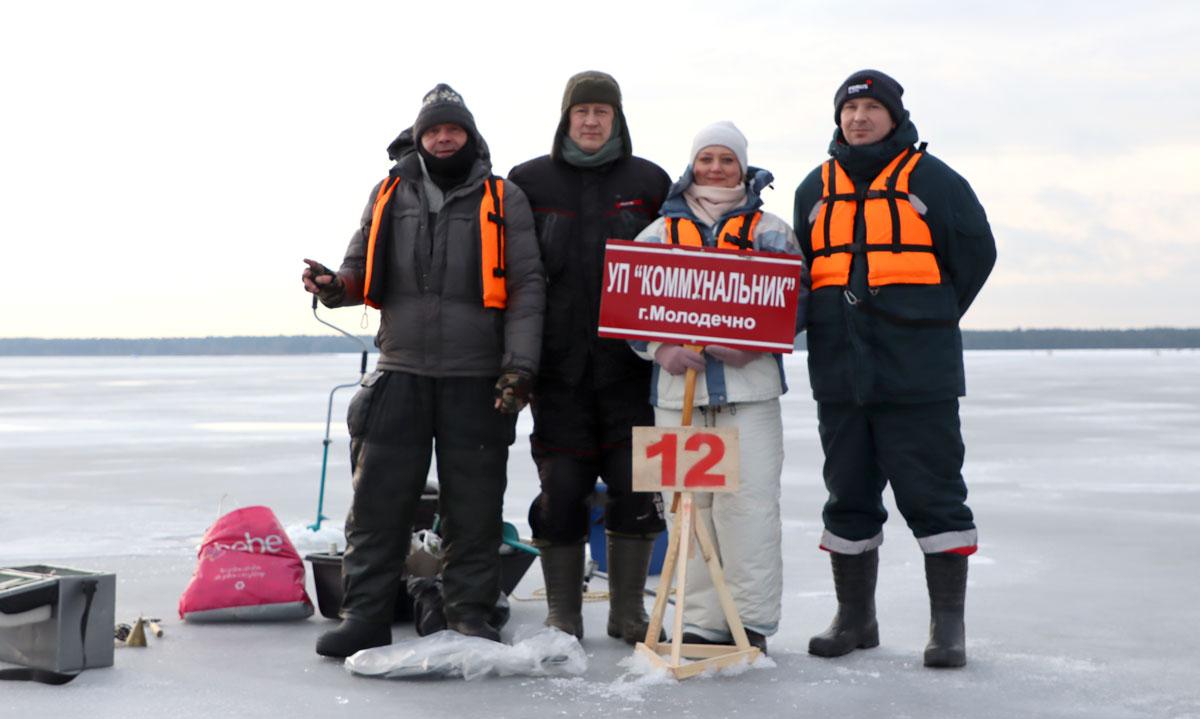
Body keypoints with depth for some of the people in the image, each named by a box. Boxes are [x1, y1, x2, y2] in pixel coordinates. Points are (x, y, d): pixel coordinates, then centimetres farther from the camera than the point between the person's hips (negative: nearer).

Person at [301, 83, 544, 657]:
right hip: (400, 373, 2)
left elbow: (526, 285, 2)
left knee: (473, 502, 3)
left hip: (478, 378, -1)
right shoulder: (390, 195, 12)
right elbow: (362, 271, 16)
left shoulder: (504, 199, 6)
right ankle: (366, 614, 7)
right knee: (378, 497, 0)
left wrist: (519, 365, -8)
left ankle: (470, 614, 14)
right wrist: (334, 286, -8)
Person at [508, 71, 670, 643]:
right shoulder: (529, 182, 6)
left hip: (629, 361, 1)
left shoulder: (648, 182, 8)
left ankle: (628, 611, 13)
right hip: (559, 363, 0)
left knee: (636, 484, 0)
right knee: (560, 488, 1)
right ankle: (562, 614, 12)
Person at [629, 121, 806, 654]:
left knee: (749, 503, -7)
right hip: (678, 388, 2)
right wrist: (661, 348, -8)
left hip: (750, 386, -2)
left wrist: (754, 344, -14)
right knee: (688, 507, 3)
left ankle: (753, 623, 1)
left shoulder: (770, 232, 10)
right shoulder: (658, 233, 15)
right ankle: (701, 623, 11)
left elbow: (797, 300, 2)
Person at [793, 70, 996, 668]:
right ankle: (854, 618, 20)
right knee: (849, 494, 10)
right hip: (840, 372, 5)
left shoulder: (930, 179, 2)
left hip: (917, 372, -4)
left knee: (932, 493, -3)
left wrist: (933, 319, 2)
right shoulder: (816, 190, 14)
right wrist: (822, 327, 5)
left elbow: (975, 252, 2)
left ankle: (948, 623, 3)